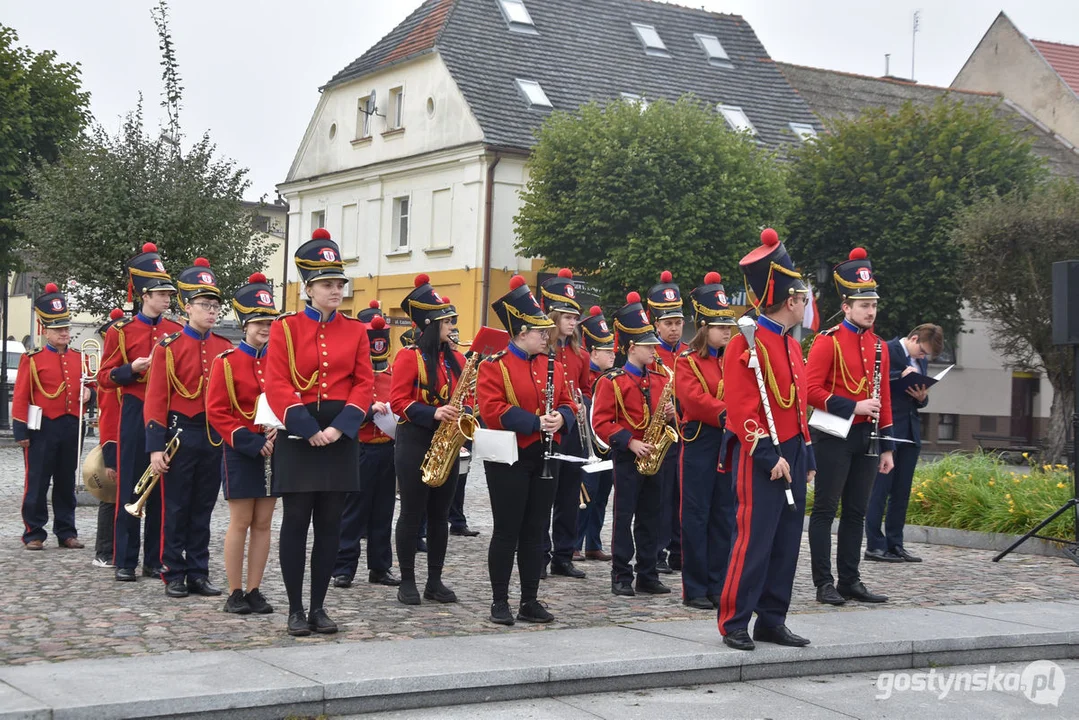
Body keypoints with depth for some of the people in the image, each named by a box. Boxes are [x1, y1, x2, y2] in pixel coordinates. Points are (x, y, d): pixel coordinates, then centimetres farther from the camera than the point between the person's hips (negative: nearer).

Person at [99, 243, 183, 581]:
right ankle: (125, 562, 7)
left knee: (162, 490, 5)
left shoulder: (177, 331, 8)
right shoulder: (121, 332, 0)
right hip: (136, 415, -3)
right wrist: (132, 369, -15)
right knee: (129, 488, 1)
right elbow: (105, 378, 1)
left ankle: (156, 560, 13)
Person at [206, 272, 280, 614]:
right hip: (241, 452, -4)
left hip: (273, 451, 4)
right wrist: (250, 441, -16)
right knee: (240, 523, -1)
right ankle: (235, 593, 7)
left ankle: (254, 591, 13)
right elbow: (216, 411, -9)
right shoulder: (226, 362, -4)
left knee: (263, 523, 7)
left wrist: (280, 432, -9)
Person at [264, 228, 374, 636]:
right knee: (296, 521, 0)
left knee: (330, 523, 6)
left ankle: (319, 607, 15)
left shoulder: (355, 331, 7)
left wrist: (340, 428, -11)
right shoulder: (285, 328, -1)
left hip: (341, 435, 3)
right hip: (298, 434, -3)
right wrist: (309, 430, -16)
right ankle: (296, 609, 9)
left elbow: (364, 385, 3)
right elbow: (277, 387, -8)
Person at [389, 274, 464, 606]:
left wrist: (462, 413, -5)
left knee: (440, 514, 9)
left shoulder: (455, 359, 11)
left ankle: (435, 581, 16)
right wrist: (433, 413, -25)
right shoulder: (409, 357, -8)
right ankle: (407, 581, 9)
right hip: (415, 444, -6)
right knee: (412, 513, 1)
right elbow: (398, 401, -13)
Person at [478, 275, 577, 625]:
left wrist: (560, 417, -9)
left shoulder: (554, 366, 11)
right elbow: (491, 410, -17)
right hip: (509, 461, -6)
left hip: (543, 459, 6)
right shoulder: (495, 366, -8)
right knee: (507, 531, -1)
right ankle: (500, 602, 8)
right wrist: (534, 422, -22)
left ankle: (530, 601, 16)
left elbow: (567, 403, 15)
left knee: (536, 531, 9)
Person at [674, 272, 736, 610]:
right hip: (700, 441, -5)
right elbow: (693, 398, -18)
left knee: (724, 515, 8)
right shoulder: (688, 360, -4)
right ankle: (694, 589, 6)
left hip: (731, 442, 5)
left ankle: (718, 586, 15)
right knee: (696, 515, 0)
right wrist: (726, 414, -25)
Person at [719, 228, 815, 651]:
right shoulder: (747, 344, -12)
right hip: (762, 459, -9)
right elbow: (741, 409, -18)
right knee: (754, 540, -7)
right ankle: (734, 624, 1)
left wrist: (807, 457, 17)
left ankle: (772, 621, 18)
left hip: (792, 455, 9)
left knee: (786, 541, 10)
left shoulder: (790, 345, 16)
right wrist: (769, 456, -20)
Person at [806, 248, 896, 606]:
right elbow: (811, 389, -14)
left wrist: (886, 446, 13)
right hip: (836, 436, -6)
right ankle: (824, 583, 4)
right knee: (825, 509, 0)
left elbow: (883, 397, 15)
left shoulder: (879, 345, 12)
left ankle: (850, 580, 17)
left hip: (867, 438, 7)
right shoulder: (828, 341, -8)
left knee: (856, 511, 10)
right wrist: (852, 407, -20)